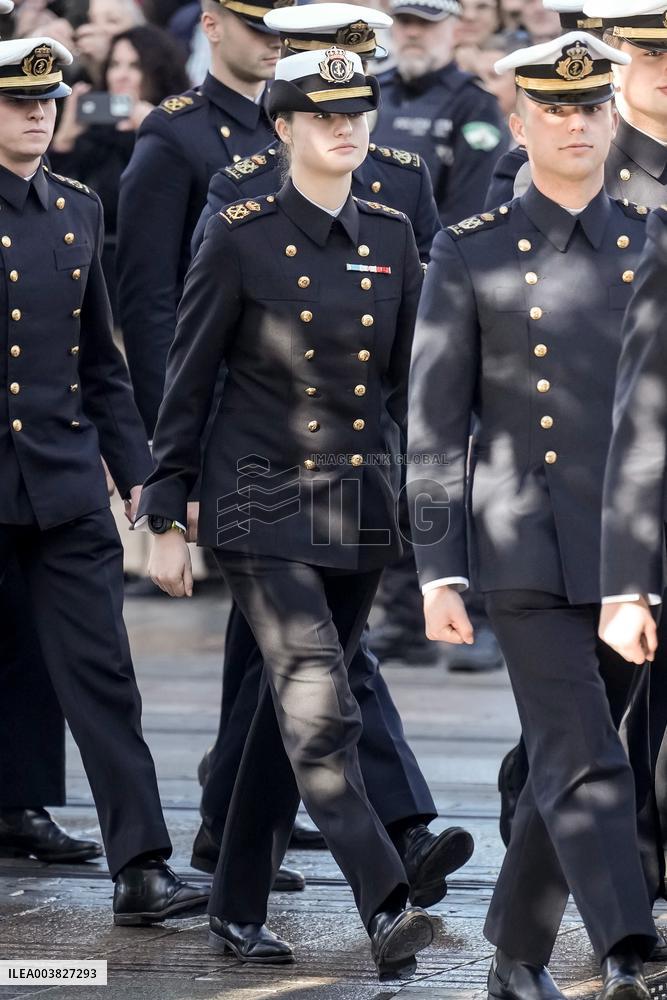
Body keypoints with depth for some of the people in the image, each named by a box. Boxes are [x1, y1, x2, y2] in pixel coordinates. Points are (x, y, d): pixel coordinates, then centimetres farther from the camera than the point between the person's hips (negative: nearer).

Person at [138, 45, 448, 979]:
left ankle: (239, 911, 22)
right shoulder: (239, 238, -8)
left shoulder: (392, 237, 7)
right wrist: (167, 520, -5)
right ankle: (387, 910, -23)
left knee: (290, 710, 12)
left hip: (361, 510, 5)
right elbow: (186, 385, -4)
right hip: (263, 508, -5)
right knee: (320, 710, -16)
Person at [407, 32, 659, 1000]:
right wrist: (438, 568, -5)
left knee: (566, 764, 11)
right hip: (527, 555, -3)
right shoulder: (471, 255, 1)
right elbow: (435, 424, 1)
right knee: (583, 763, -14)